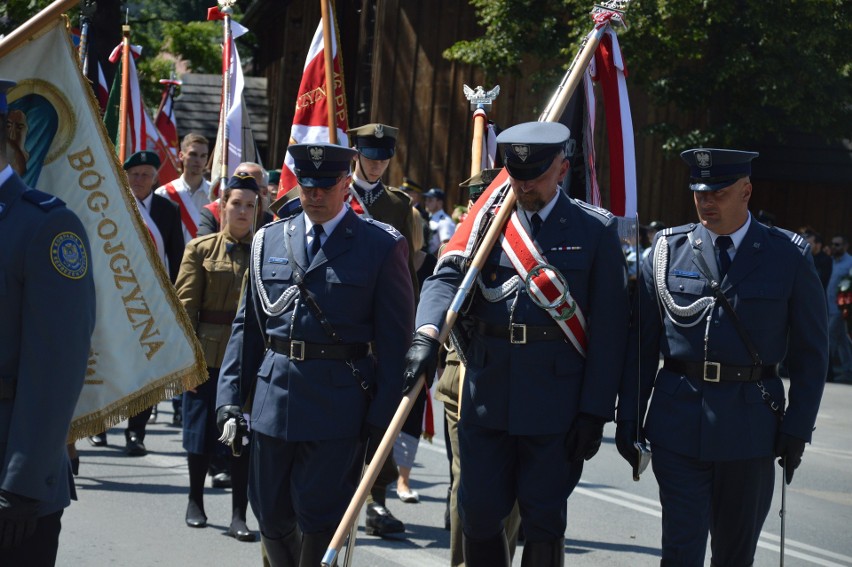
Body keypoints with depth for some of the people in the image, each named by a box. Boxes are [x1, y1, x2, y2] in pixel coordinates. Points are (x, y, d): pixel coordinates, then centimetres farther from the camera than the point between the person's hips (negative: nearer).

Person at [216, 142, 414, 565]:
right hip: (273, 400, 4)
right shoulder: (268, 241, 11)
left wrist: (383, 417, -9)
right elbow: (247, 327, 13)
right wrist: (231, 401, 6)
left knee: (320, 517, -4)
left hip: (338, 404, -4)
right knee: (271, 514, 10)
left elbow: (396, 339, -3)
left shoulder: (382, 246, -1)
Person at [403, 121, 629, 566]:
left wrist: (595, 412, -7)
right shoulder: (486, 220, 8)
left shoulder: (596, 230, 1)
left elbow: (608, 329, -2)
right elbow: (447, 276, -8)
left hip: (554, 404, -3)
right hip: (486, 396, 3)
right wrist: (427, 334, -29)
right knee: (479, 513, 7)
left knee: (543, 520, 3)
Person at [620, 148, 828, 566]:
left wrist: (797, 428, -2)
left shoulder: (789, 256, 1)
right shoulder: (669, 249, 4)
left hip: (750, 423, 0)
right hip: (678, 420, 0)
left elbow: (810, 352, 3)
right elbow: (643, 342, 7)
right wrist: (628, 417, 4)